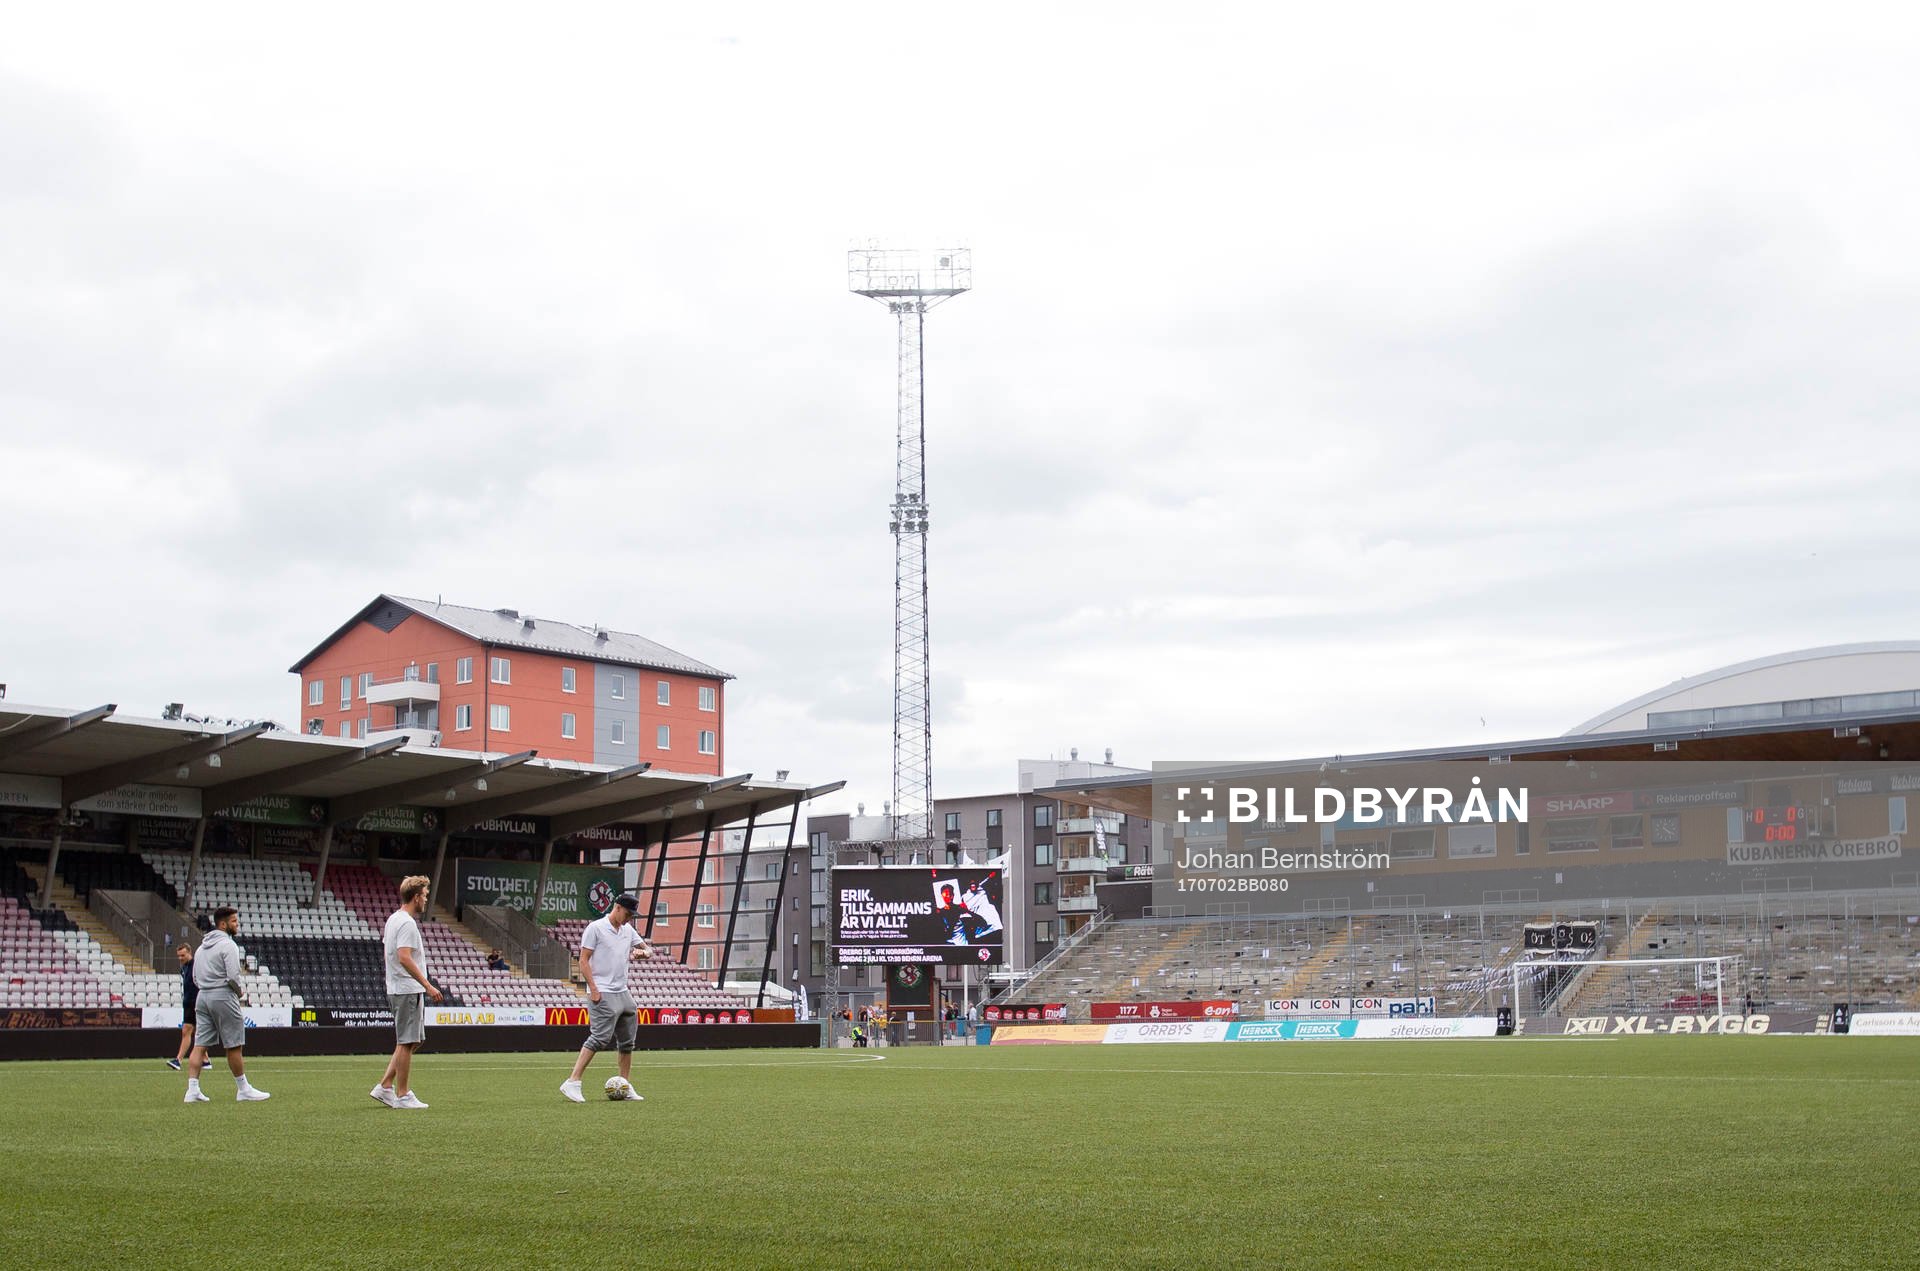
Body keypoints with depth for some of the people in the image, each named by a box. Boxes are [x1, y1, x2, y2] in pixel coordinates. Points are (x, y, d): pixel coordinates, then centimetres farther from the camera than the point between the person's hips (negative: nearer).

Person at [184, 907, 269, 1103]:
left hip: (202, 997, 8)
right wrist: (241, 995, -2)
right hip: (223, 998, -8)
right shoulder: (228, 945, -10)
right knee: (234, 1046, 0)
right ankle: (243, 1089, 7)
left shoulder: (202, 946, 16)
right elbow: (233, 976, -17)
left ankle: (192, 1089, -2)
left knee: (200, 1044, 4)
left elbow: (195, 978, 19)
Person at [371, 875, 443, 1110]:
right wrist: (428, 985, -24)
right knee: (407, 1042, -4)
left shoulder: (393, 919, 15)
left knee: (409, 1042, 15)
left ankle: (385, 1087, 13)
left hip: (396, 989, 10)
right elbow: (404, 958, -24)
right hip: (408, 990, -10)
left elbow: (387, 949, 22)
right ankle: (402, 1095, 0)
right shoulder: (407, 923, -16)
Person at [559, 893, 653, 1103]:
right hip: (603, 995, -8)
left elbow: (648, 948, 22)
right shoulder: (595, 928, -7)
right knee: (600, 1038, -17)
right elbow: (583, 961, -8)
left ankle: (625, 1087, 16)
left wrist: (643, 952, -3)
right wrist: (593, 989, -16)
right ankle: (572, 1083, -16)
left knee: (627, 1041, 8)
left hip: (623, 993, 8)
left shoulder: (628, 930, 14)